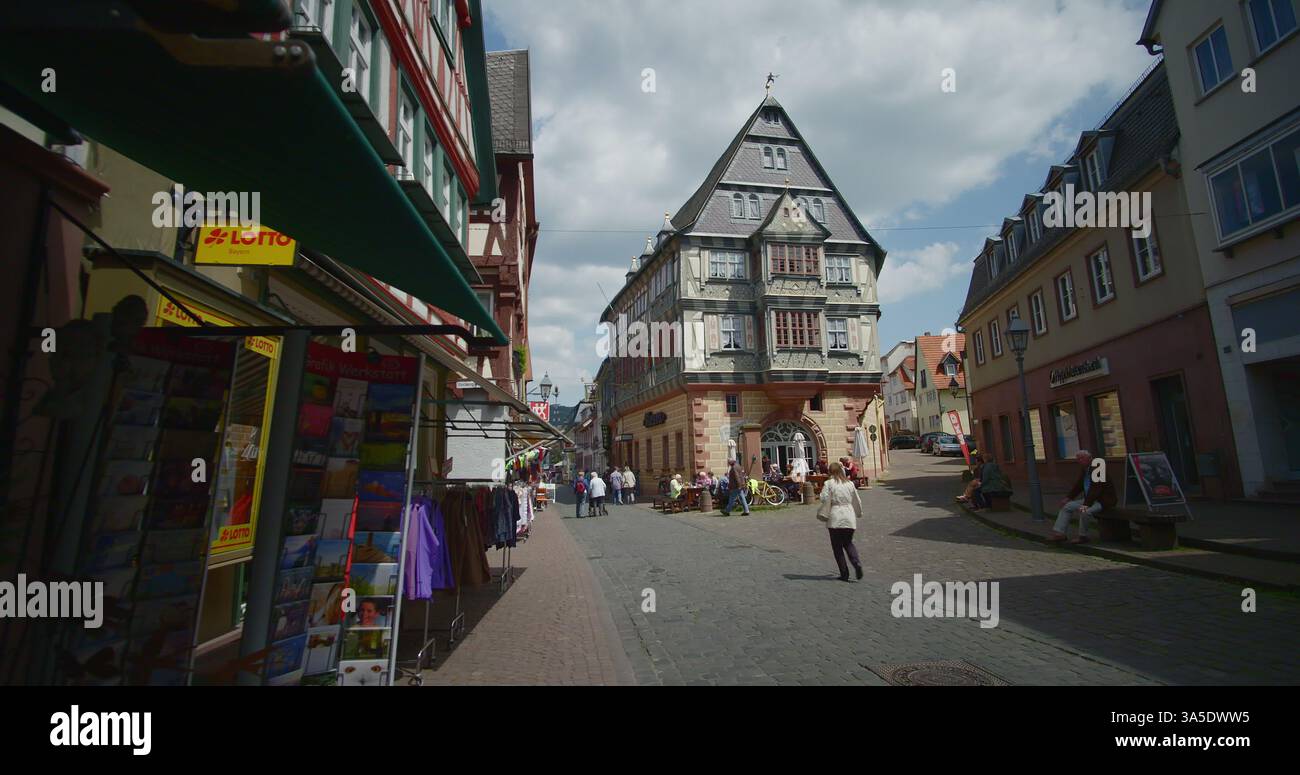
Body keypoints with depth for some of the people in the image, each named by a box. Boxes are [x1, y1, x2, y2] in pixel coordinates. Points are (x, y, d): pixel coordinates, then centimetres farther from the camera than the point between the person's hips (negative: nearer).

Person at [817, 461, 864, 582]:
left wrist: (823, 515, 4)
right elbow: (857, 501, 15)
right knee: (848, 543, 20)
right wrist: (858, 513, 31)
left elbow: (825, 501, -11)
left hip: (835, 519, -4)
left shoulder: (828, 484, -7)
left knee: (837, 547, 8)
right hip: (849, 518, 4)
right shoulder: (849, 483, 6)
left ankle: (844, 574, 7)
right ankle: (857, 564, -3)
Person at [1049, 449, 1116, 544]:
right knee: (1067, 506, -1)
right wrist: (1068, 498, 4)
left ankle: (1082, 536, -11)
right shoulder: (1083, 469, 7)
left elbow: (1096, 489, -26)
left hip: (1103, 501, -9)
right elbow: (1078, 485, 15)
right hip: (1089, 499, 9)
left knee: (1084, 511, -32)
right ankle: (1059, 533, -7)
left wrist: (1086, 504, -32)